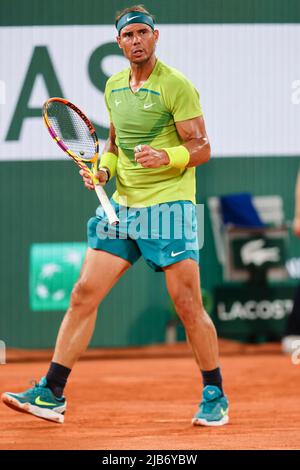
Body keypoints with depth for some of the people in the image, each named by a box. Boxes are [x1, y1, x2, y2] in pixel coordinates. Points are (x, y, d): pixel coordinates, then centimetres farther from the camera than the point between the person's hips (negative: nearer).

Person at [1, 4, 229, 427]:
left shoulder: (176, 85, -8)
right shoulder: (113, 87, 12)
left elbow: (202, 148, -9)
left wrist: (167, 158, -27)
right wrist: (103, 168, 6)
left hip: (169, 204, -6)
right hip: (122, 205, 6)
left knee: (188, 305, -6)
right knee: (84, 294, -1)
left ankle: (215, 397, 10)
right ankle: (51, 394, 1)